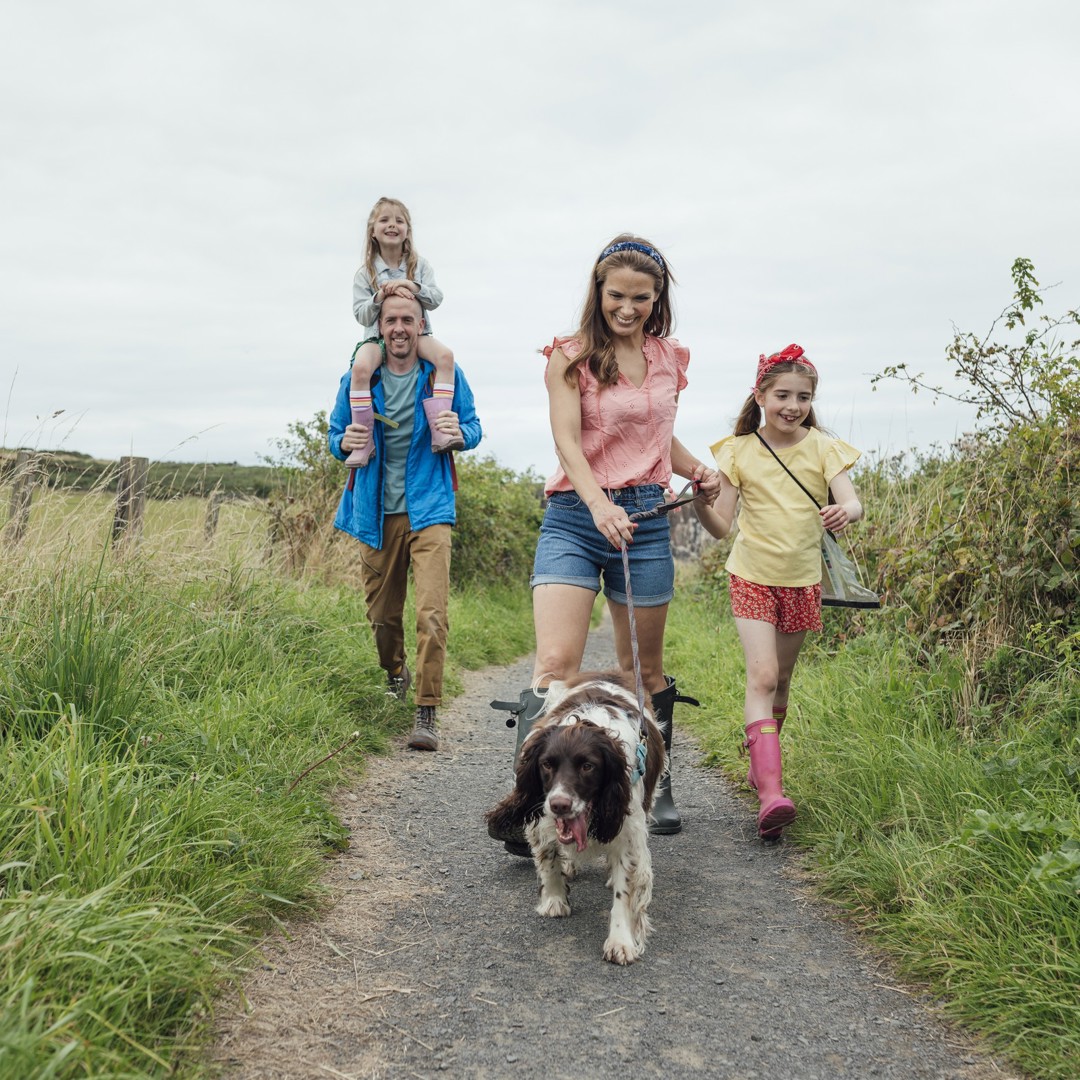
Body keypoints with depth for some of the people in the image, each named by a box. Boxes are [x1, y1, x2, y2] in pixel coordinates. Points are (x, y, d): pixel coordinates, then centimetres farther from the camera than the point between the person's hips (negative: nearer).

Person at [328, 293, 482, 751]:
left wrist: (459, 433, -17)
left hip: (428, 510, -2)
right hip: (377, 512, 3)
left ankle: (426, 714, -11)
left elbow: (473, 426, 8)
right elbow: (335, 433, 13)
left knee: (432, 613, -16)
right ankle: (394, 674, 44)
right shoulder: (360, 377, 3)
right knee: (381, 613, 13)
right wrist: (344, 443, -12)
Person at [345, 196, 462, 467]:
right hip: (377, 335, -1)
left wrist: (412, 287, -20)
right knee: (360, 368, -35)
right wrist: (381, 296, -19)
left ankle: (440, 432, -38)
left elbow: (436, 298, -2)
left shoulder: (420, 265, 9)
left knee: (445, 355, -32)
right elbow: (361, 315, -2)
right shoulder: (365, 274, 5)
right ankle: (363, 442, -28)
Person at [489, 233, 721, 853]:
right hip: (576, 516, -3)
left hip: (647, 518, 4)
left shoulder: (669, 358, 13)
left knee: (643, 665, 13)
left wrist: (696, 468, 6)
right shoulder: (570, 356, -1)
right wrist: (599, 504, -29)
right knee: (556, 663, -16)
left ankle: (656, 786, 30)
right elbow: (567, 441, -12)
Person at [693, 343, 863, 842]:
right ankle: (771, 792, -25)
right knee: (761, 675, -17)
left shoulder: (823, 448, -2)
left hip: (801, 580, 2)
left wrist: (846, 512, -39)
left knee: (780, 679, 15)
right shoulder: (739, 451, -3)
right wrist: (700, 504, -26)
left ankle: (759, 761, 38)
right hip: (752, 576, -2)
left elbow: (853, 503, -16)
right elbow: (721, 526, -5)